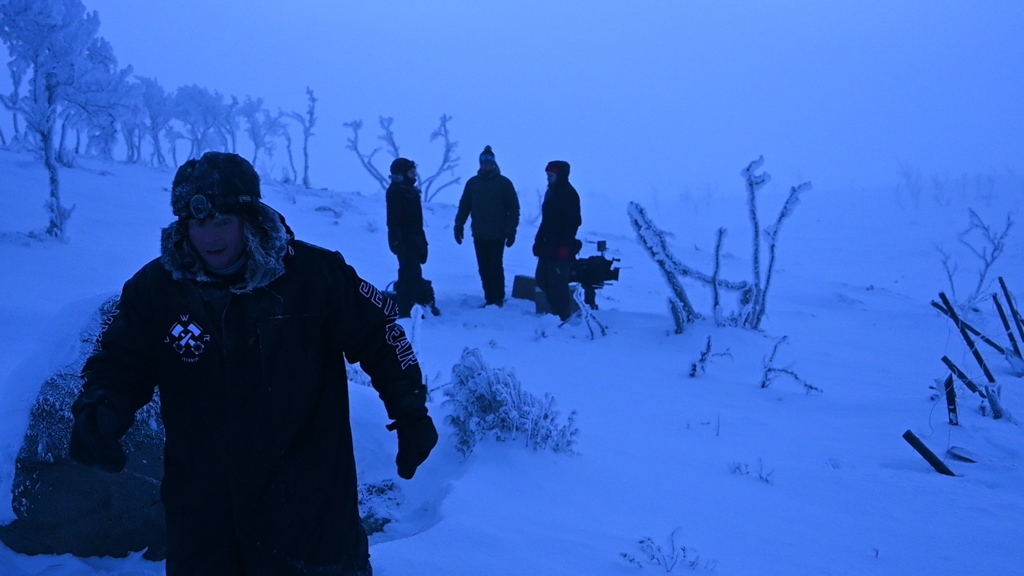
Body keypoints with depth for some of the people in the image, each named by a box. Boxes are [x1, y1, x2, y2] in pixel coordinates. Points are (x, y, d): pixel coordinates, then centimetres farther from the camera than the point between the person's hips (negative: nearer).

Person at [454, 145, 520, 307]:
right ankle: (489, 298, 11)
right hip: (479, 235, 4)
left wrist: (511, 231, -6)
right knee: (484, 269, 5)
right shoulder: (472, 183, 10)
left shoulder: (504, 183, 1)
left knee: (495, 267, -6)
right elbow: (464, 206, 14)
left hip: (497, 235, -4)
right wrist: (459, 225, 6)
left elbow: (513, 208, 0)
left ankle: (498, 299, 1)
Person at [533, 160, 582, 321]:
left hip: (560, 249, -10)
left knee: (558, 284, -8)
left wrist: (565, 245, -22)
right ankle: (556, 310, 26)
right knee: (543, 280, 15)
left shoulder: (569, 194, -12)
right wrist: (539, 240, 16)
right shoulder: (551, 192, 16)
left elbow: (574, 222, -18)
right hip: (548, 247, 10)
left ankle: (563, 317, -1)